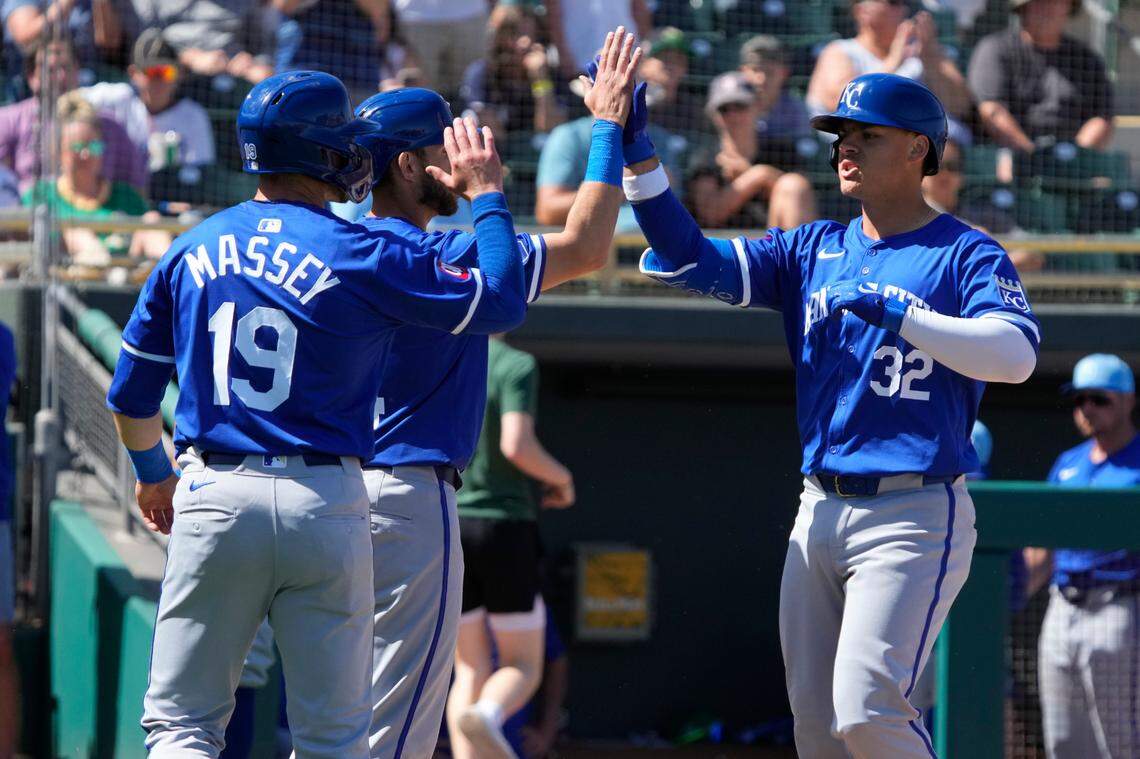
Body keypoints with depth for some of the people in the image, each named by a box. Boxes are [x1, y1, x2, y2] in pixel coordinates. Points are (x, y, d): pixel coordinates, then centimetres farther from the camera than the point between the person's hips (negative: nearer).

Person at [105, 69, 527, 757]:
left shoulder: (192, 250, 8)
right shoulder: (364, 257, -5)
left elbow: (131, 395, 15)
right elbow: (502, 304, 1)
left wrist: (154, 476, 34)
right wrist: (488, 195, 14)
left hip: (214, 496, 2)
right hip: (325, 505, -2)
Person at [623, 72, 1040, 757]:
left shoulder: (967, 256, -3)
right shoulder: (813, 251, 14)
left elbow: (1015, 355, -21)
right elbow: (686, 258, 6)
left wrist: (896, 315, -27)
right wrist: (636, 155, -5)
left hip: (915, 518, -7)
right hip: (820, 514, 7)